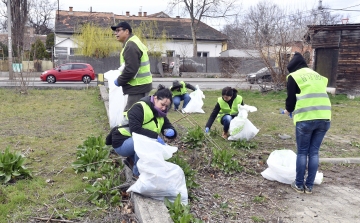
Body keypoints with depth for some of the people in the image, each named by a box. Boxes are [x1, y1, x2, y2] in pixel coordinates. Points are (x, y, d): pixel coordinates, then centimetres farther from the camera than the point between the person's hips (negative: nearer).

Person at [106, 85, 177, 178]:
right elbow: (135, 130, -35)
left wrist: (171, 132, -23)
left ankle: (132, 160, 6)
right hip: (122, 143, -8)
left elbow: (169, 128, 0)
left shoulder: (160, 114, 1)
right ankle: (138, 172, -15)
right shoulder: (139, 108, -23)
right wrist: (155, 136, -36)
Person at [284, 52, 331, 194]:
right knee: (314, 152, 11)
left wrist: (289, 110, 25)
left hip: (306, 118, -5)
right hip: (324, 118, 5)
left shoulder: (293, 76, 6)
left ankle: (299, 185, 15)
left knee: (302, 152, 7)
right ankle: (309, 186, 17)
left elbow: (291, 98, 4)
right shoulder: (318, 76, 23)